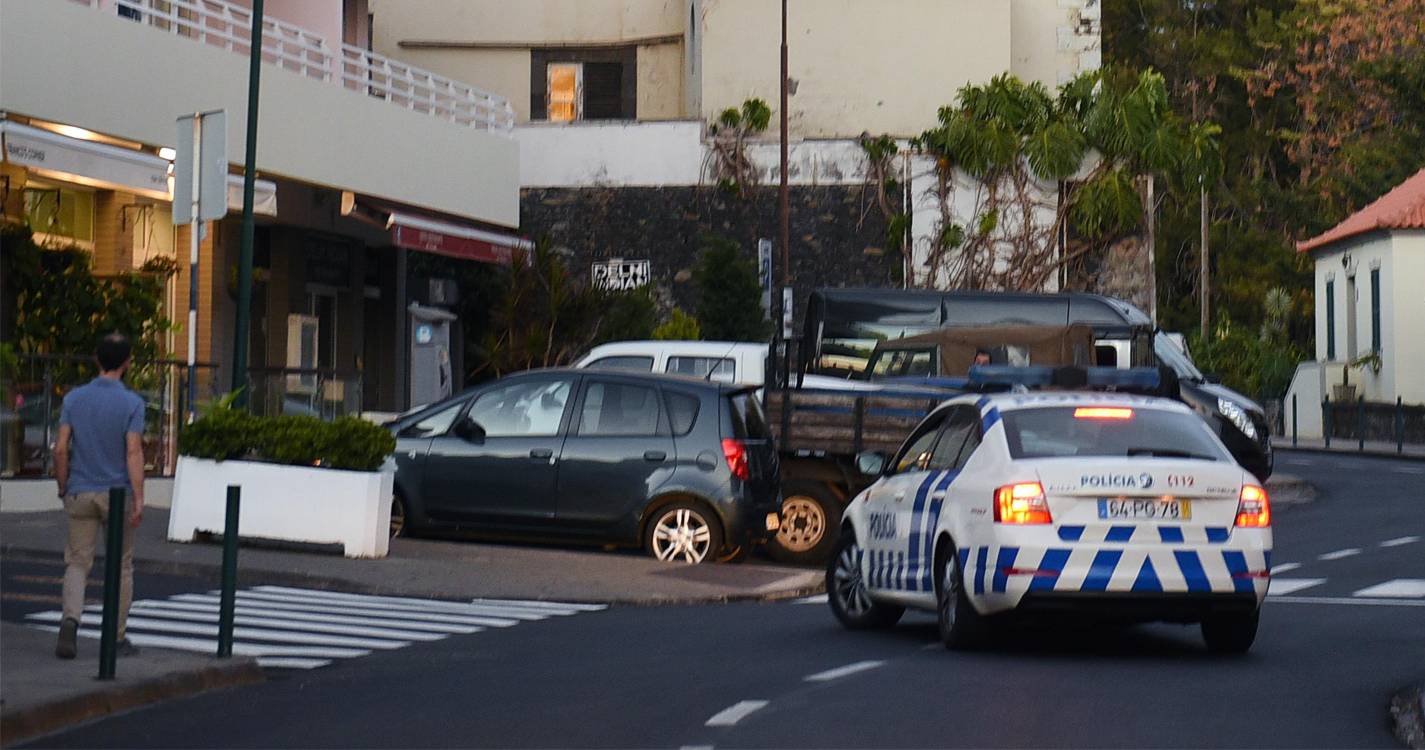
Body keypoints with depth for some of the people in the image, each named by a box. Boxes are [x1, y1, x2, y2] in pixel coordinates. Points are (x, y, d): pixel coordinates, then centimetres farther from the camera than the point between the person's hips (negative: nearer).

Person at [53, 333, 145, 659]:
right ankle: (117, 638, 15)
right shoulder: (132, 403, -9)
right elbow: (134, 453, -17)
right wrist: (139, 499, -17)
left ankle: (70, 619, -21)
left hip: (81, 495, 2)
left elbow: (61, 449, -2)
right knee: (121, 566, 11)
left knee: (78, 563, 6)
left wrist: (63, 487, 11)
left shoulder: (74, 398, 0)